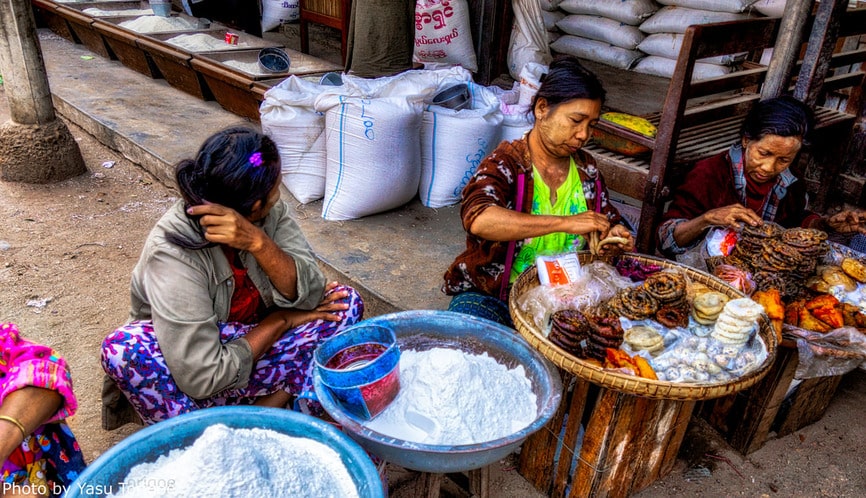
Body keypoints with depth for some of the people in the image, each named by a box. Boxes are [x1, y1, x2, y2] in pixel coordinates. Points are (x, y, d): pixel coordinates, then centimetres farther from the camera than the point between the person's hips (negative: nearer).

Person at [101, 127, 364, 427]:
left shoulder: (272, 213, -14)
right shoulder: (173, 255, -29)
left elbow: (311, 295, -21)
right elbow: (203, 378, -31)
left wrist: (258, 242, -37)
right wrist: (280, 321, -20)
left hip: (251, 343, 4)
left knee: (345, 302, -16)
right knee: (124, 350, -35)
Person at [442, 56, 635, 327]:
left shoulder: (586, 169, 8)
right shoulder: (505, 163, -11)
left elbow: (610, 220, 25)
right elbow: (478, 219, -32)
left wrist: (616, 235, -1)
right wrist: (567, 222, -33)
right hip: (493, 296, -5)